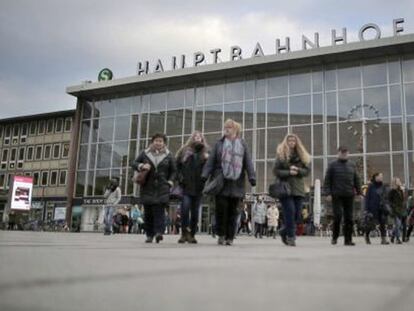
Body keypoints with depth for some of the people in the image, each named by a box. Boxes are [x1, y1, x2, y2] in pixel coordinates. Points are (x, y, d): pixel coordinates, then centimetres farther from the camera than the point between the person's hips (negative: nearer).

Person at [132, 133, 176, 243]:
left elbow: (173, 171, 11)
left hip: (162, 188, -1)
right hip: (147, 187, 2)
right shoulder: (145, 153, 10)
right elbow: (134, 164, 14)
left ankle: (159, 232, -19)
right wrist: (141, 166, -7)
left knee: (159, 210, -14)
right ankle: (149, 234, 8)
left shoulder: (168, 155, 7)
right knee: (148, 212, 1)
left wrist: (170, 182, -2)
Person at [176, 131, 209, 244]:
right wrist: (180, 177, -1)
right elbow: (177, 165, 8)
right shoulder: (184, 151, 9)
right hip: (186, 186, -1)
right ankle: (184, 233, -4)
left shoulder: (206, 153, 7)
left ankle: (192, 234, 14)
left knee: (195, 212, 5)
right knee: (185, 209, -13)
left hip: (198, 187, 1)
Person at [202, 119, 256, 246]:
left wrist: (252, 177, -4)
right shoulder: (219, 144, 9)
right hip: (221, 182, 0)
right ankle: (221, 234, 9)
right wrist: (205, 174, -5)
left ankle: (230, 237, 12)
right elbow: (211, 160, 4)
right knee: (221, 208, -7)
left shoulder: (242, 145, 9)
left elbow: (248, 162, 5)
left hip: (236, 183, 1)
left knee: (233, 211, 4)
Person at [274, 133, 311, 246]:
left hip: (298, 189, 4)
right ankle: (291, 236, -2)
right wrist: (289, 172, -16)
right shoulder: (281, 155, 1)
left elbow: (307, 170, 8)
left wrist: (297, 170, -11)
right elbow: (276, 171, -4)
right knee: (290, 211, -11)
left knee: (297, 214, 2)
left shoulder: (301, 155, 12)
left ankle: (284, 231, 25)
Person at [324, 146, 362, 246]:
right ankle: (335, 237, 10)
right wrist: (328, 193, -8)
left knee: (349, 218, 3)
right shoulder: (333, 165, 3)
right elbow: (327, 180, -1)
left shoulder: (352, 165, 14)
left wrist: (359, 192, 10)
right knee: (338, 215, -9)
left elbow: (356, 180, 17)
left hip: (349, 195, 3)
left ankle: (348, 239, 10)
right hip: (337, 195, -3)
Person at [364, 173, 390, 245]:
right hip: (373, 208, -4)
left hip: (382, 208, 4)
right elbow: (367, 198, -5)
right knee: (370, 223, 2)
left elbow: (385, 198, 14)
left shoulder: (383, 186, 9)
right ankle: (366, 236, 25)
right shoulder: (371, 186, -4)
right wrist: (366, 209, -10)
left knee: (382, 223, -2)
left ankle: (383, 239, 0)